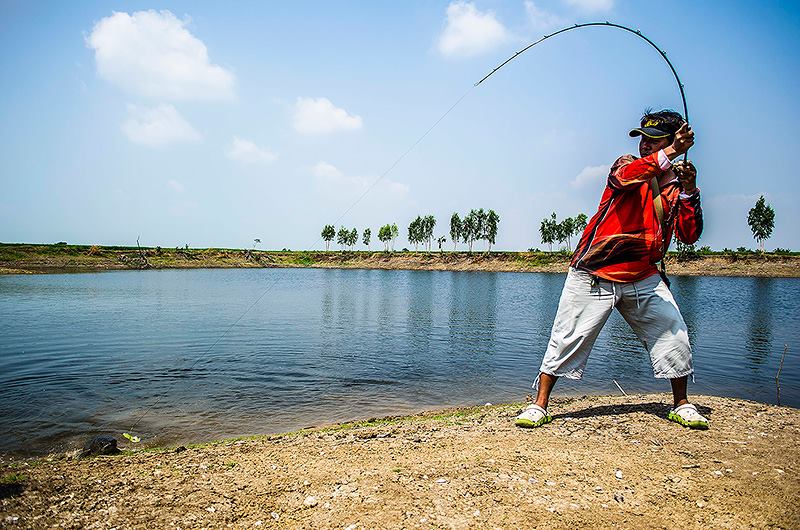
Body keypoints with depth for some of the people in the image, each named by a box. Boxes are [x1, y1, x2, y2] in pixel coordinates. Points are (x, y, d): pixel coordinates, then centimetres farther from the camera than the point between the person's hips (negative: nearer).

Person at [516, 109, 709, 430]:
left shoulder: (677, 185, 10)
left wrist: (689, 191, -12)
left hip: (644, 278, 4)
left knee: (673, 333, -1)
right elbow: (625, 176, -26)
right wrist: (671, 152, -37)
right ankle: (539, 405, 7)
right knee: (569, 339, -5)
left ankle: (681, 405, 22)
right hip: (593, 275, -4)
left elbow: (689, 236, -1)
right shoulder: (629, 164, 1)